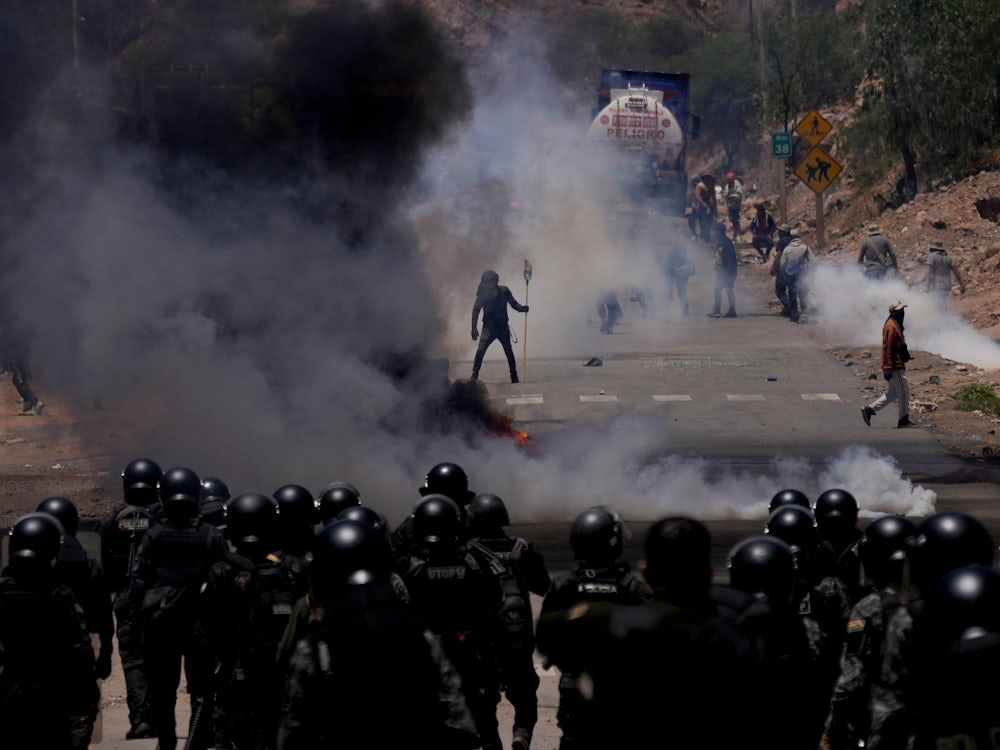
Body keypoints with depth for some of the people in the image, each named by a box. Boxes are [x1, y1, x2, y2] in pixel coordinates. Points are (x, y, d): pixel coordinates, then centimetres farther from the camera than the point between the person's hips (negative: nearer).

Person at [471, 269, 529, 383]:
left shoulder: (504, 291, -1)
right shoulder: (483, 295, -4)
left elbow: (513, 303, 7)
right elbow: (476, 310, -2)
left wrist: (522, 308, -14)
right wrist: (474, 328, -9)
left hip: (503, 327, 1)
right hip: (489, 327, -1)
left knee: (509, 352, 4)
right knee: (480, 350, -15)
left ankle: (514, 377, 16)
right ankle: (474, 375, -8)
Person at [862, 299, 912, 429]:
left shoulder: (896, 324, 15)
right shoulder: (891, 326, -18)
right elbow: (887, 348, -22)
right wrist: (888, 368, -24)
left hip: (897, 364, 10)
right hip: (894, 366, -10)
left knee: (892, 393, 14)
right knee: (903, 392, -1)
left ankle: (869, 409, 13)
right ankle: (904, 420, 8)